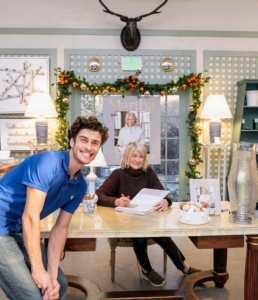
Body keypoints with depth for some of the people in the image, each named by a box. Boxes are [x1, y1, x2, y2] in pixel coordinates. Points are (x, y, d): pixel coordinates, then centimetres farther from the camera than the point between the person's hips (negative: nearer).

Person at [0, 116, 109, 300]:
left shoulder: (80, 186, 0)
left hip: (21, 232, 8)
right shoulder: (48, 162, -25)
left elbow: (61, 228, 2)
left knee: (60, 284, 12)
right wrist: (38, 269, -18)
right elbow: (30, 217, -25)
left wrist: (52, 275, -6)